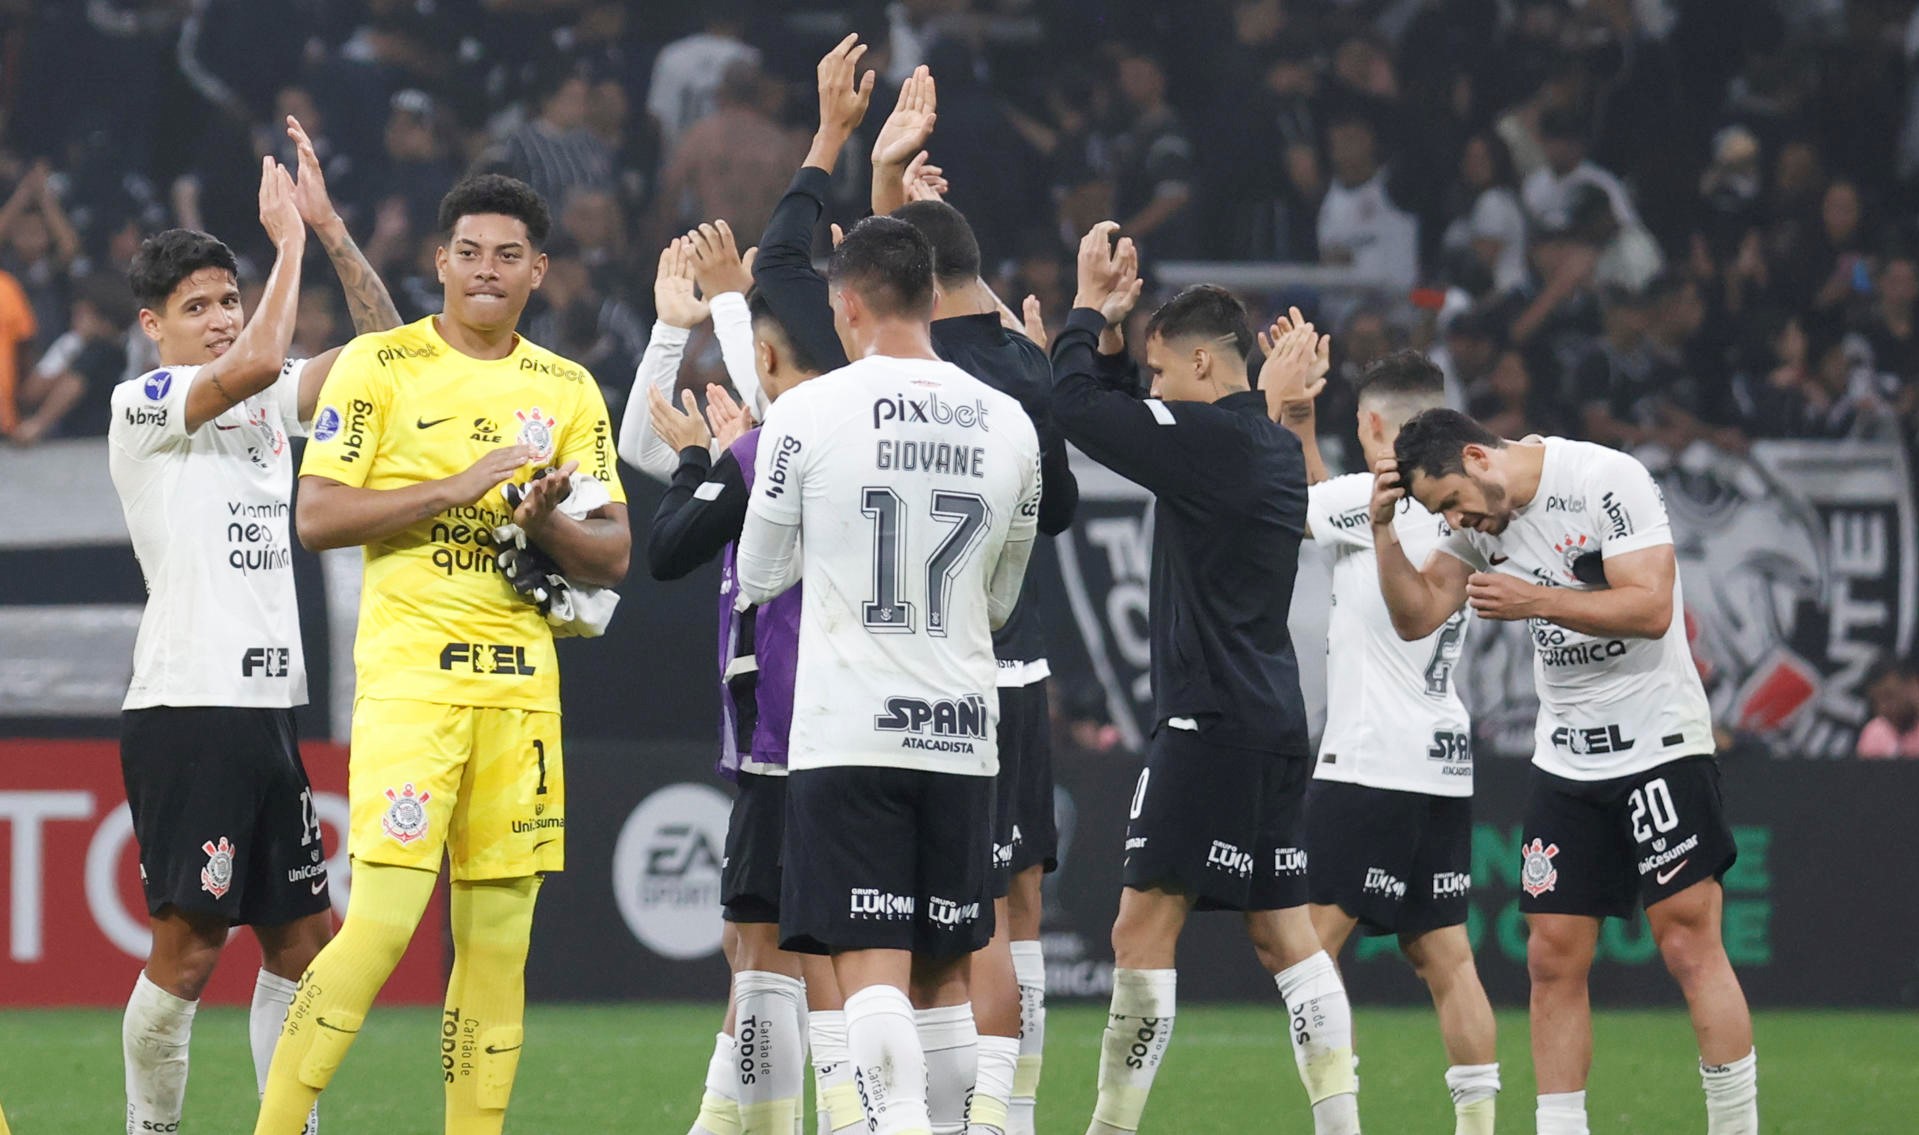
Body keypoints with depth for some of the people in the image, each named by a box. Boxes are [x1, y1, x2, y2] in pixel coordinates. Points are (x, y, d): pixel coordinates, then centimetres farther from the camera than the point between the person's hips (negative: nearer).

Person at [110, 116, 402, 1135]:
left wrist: (330, 229, 3)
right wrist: (288, 239, -10)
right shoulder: (142, 404, -4)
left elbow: (383, 349, 12)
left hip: (267, 707, 8)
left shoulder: (265, 404, 17)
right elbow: (258, 361, -20)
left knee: (303, 939, 7)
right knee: (187, 947, -10)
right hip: (185, 708, -8)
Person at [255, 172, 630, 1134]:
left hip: (522, 682, 5)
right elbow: (315, 517, -7)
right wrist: (456, 488, -15)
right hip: (409, 667, -5)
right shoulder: (379, 366, 0)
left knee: (499, 937, 4)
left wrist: (547, 522, -8)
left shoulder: (569, 392, 13)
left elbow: (612, 556, 13)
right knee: (382, 925, -14)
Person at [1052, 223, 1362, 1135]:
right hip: (1275, 722, 9)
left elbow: (1080, 408, -13)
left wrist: (1090, 309, 2)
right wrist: (1118, 322, 17)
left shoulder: (1211, 439, -13)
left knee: (1143, 931, -7)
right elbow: (1124, 423, 25)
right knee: (1282, 933, 8)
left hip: (1212, 722, -9)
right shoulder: (1276, 448, 14)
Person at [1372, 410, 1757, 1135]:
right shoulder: (1482, 516, 7)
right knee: (1553, 959, 2)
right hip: (1564, 760, 7)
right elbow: (1416, 617, 10)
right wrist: (1385, 531, -4)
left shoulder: (1608, 482, -15)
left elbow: (1650, 609, -20)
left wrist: (1536, 601, -25)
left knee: (1690, 946, -11)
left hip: (1657, 742, -7)